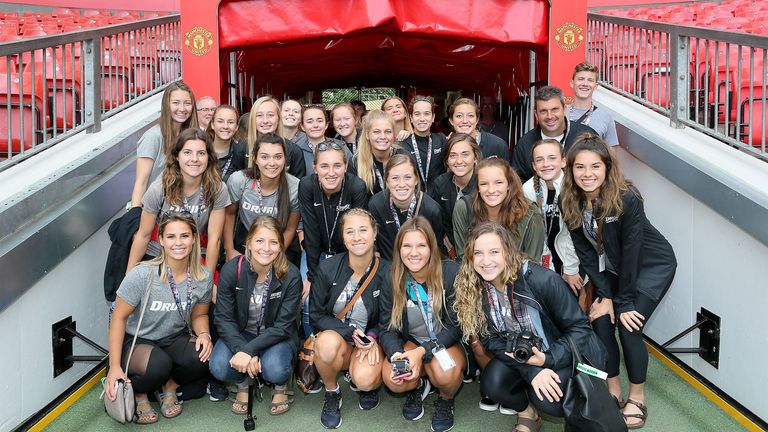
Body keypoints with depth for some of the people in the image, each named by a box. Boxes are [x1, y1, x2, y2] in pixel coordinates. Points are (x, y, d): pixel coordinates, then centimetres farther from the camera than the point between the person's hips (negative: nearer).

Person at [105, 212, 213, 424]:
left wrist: (204, 334, -16)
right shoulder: (142, 275, -21)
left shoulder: (204, 277, -9)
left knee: (203, 356, -29)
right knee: (158, 365, -36)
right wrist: (114, 366, -17)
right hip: (137, 341, -3)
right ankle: (137, 393, 1)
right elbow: (119, 317, -13)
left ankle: (169, 387, 4)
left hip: (176, 339, 3)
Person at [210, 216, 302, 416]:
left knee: (274, 370, -32)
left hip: (277, 336, -1)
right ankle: (243, 383, 10)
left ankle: (281, 386, 8)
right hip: (240, 333, 2)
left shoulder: (291, 276, -21)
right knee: (219, 367, -27)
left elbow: (282, 326, -19)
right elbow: (224, 318, -14)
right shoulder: (231, 270, -17)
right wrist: (241, 349, -30)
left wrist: (248, 350, -30)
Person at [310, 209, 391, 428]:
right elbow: (316, 316, -5)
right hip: (335, 336, 1)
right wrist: (351, 332, -18)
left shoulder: (386, 273, -13)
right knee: (327, 342, -35)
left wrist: (372, 337, -18)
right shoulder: (328, 268, -12)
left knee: (365, 379, -32)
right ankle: (332, 394, -4)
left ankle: (368, 385, 9)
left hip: (370, 341, -1)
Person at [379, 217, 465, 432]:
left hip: (446, 343, -2)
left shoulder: (451, 273, -19)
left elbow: (455, 327, -15)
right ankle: (418, 386, 10)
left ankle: (446, 399, 4)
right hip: (410, 342, 2)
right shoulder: (392, 279, -9)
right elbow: (388, 328, -7)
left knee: (445, 373, -35)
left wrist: (422, 351, -28)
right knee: (393, 379, -28)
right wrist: (397, 354, -29)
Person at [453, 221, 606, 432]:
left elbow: (579, 327, -17)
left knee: (548, 399, -27)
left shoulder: (542, 280, -27)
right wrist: (531, 371, -23)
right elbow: (492, 340, -10)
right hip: (520, 356, 3)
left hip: (564, 354, -3)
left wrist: (548, 359, -29)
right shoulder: (473, 289, -14)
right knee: (491, 382, -24)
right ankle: (527, 413, 9)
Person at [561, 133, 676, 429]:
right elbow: (585, 252, -10)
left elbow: (631, 253, -26)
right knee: (601, 322, -7)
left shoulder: (627, 199, -31)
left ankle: (637, 399, 9)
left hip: (652, 265, -5)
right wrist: (604, 294, -13)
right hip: (612, 269, 5)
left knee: (628, 327, -13)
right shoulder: (572, 203, -16)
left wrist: (624, 302, -21)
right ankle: (613, 391, 14)